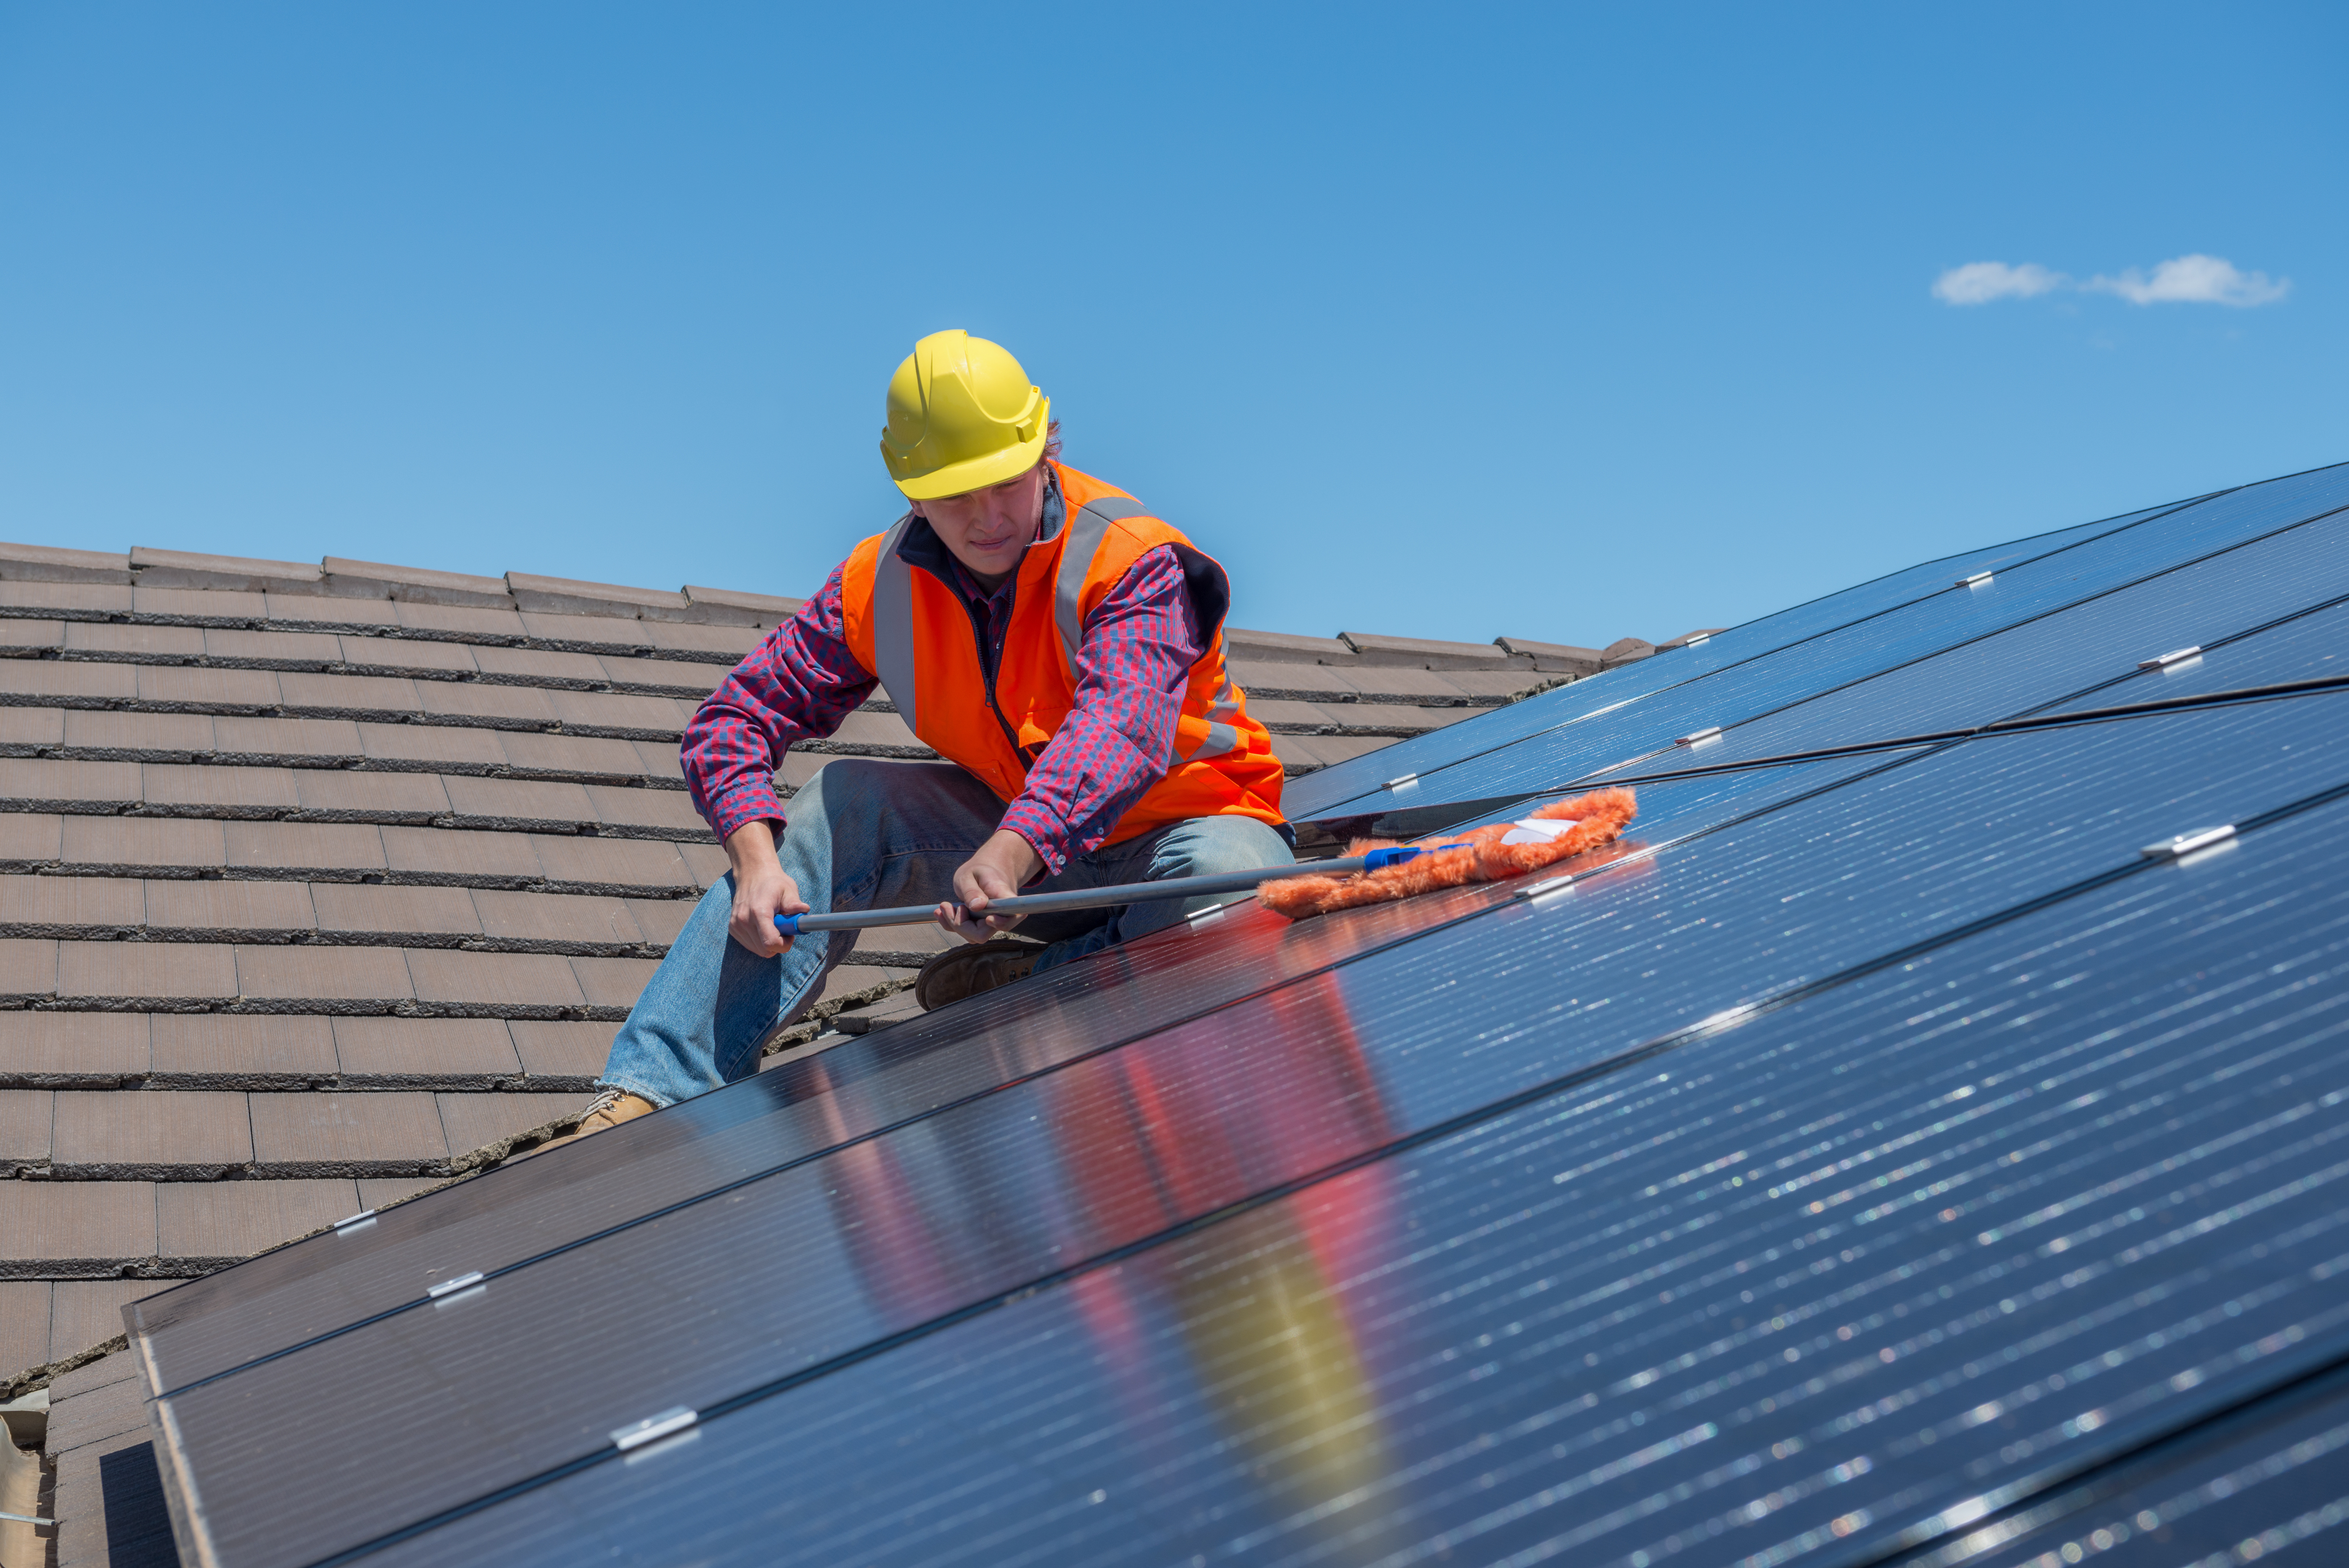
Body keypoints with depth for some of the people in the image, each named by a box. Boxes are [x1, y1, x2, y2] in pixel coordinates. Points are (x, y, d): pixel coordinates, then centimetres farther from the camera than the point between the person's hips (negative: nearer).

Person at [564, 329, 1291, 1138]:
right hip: (1024, 838, 4)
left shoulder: (1134, 561, -23)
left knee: (1240, 900, -39)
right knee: (842, 804, -20)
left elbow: (1120, 724, -41)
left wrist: (1010, 856, -59)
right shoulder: (881, 584, -8)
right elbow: (736, 719, -8)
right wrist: (757, 860, -29)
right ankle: (660, 1090, -26)